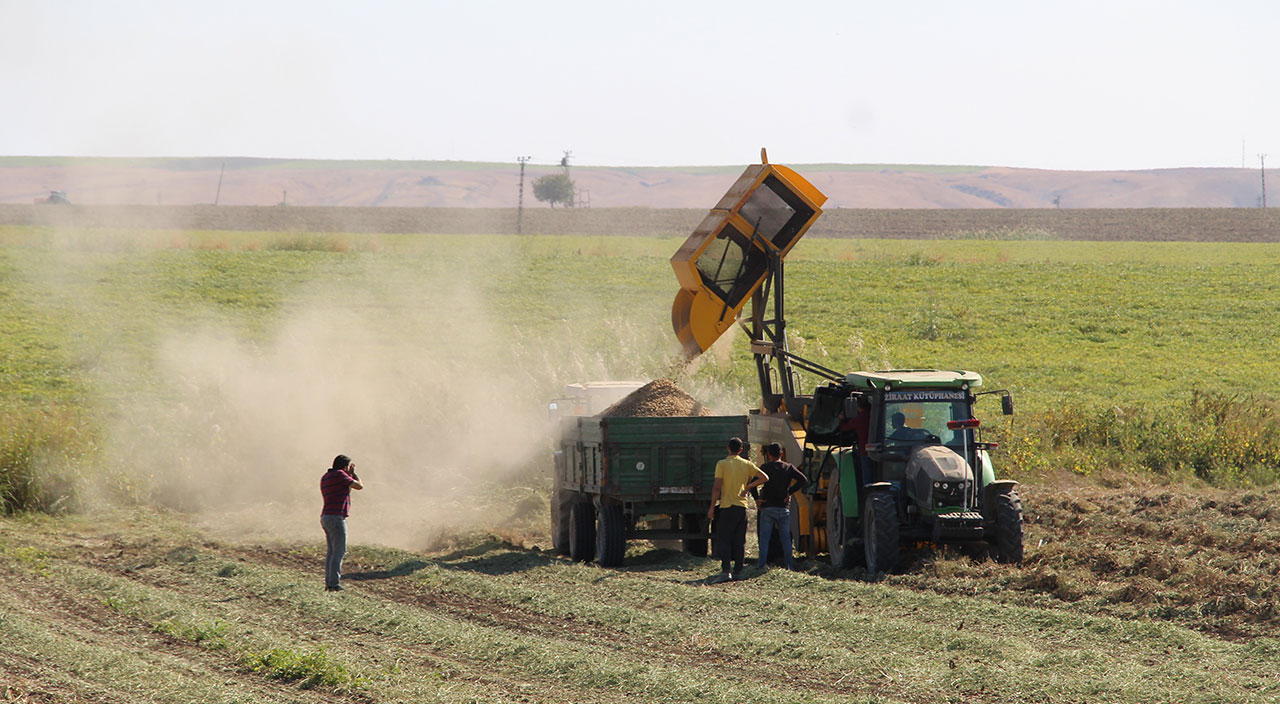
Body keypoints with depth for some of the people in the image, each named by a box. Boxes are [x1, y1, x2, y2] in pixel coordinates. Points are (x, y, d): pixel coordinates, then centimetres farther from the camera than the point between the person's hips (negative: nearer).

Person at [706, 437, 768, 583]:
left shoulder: (722, 464, -5)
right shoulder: (747, 464, 6)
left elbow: (717, 487, -10)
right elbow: (764, 478, 5)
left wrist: (712, 507, -4)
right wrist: (749, 486, 9)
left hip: (727, 506, -4)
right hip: (742, 506, 4)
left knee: (724, 539, -4)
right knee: (739, 540, 11)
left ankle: (725, 570, -16)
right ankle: (738, 570, 12)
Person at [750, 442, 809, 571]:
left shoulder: (765, 467, -1)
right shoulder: (789, 467, 5)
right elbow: (803, 480, -5)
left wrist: (757, 498, -3)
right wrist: (789, 492, -1)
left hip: (767, 507, -2)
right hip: (784, 507, 2)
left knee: (764, 537, 2)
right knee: (785, 537, 9)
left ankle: (761, 564, -2)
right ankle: (789, 564, 8)